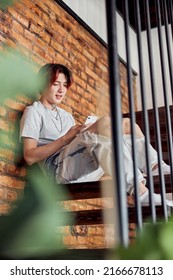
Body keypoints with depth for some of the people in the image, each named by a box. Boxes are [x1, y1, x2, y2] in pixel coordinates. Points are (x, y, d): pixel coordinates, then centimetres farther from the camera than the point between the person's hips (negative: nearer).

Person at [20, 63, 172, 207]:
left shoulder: (66, 115, 30)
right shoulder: (34, 111, 8)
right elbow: (29, 156, -6)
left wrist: (85, 134, -2)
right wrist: (66, 138, -10)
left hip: (85, 172, 7)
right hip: (60, 170, -7)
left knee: (127, 123, -1)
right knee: (105, 123, -27)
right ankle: (141, 193, -38)